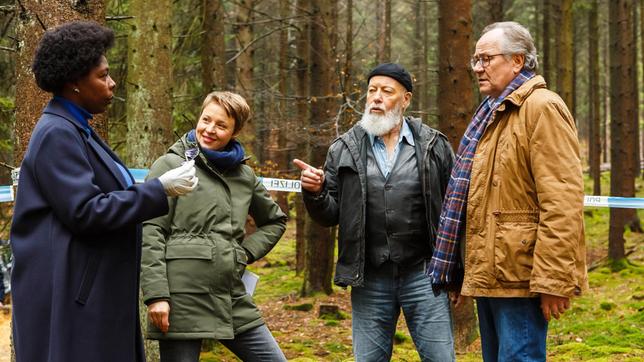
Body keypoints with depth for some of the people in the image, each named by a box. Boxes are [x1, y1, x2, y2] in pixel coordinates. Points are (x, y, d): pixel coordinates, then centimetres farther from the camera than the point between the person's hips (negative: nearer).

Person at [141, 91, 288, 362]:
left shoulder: (244, 175, 15)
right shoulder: (171, 165, 0)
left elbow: (275, 221, 29)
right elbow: (150, 233, -7)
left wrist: (246, 251, 11)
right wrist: (156, 295, -15)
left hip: (233, 299, 6)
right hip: (182, 297, -5)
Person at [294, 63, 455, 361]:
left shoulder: (435, 146, 2)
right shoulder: (344, 149, 6)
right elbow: (330, 216, 7)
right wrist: (315, 192, -13)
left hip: (422, 274, -2)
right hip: (369, 279, 2)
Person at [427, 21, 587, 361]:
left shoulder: (542, 108, -10)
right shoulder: (493, 114, 20)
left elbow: (562, 200, -19)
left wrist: (553, 279, -23)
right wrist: (473, 270, 18)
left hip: (520, 276, -10)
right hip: (489, 272, 10)